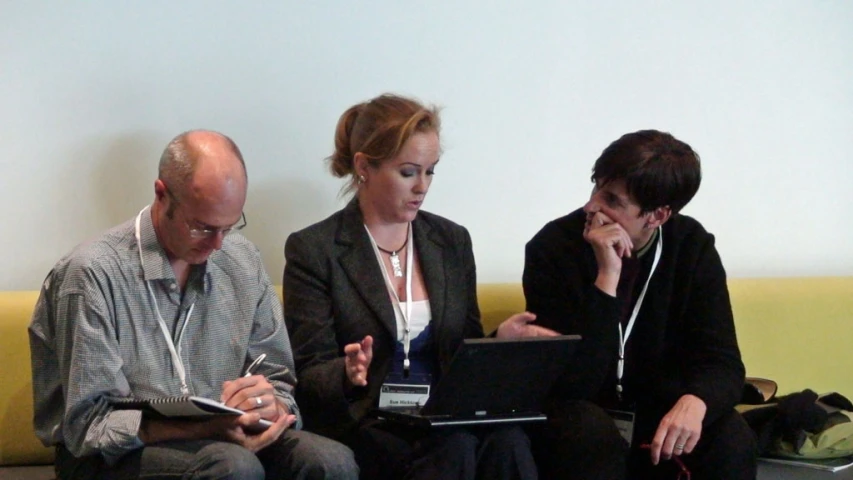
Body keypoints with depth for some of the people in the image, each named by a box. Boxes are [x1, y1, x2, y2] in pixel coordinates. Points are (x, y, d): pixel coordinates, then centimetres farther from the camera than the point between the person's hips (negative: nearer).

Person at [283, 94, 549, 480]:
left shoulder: (452, 241, 14)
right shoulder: (313, 250, -1)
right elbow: (309, 376, -3)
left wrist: (501, 342, -5)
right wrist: (348, 373, -26)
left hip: (445, 416, 4)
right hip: (361, 424, -4)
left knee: (508, 440, -30)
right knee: (453, 447, -34)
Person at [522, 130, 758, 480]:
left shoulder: (693, 246, -6)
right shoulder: (553, 247, -16)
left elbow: (722, 361, -13)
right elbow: (570, 384, -24)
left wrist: (694, 402, -37)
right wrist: (607, 279, -32)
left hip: (658, 411, 3)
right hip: (579, 417, -3)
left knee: (732, 440, -27)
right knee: (595, 437, -37)